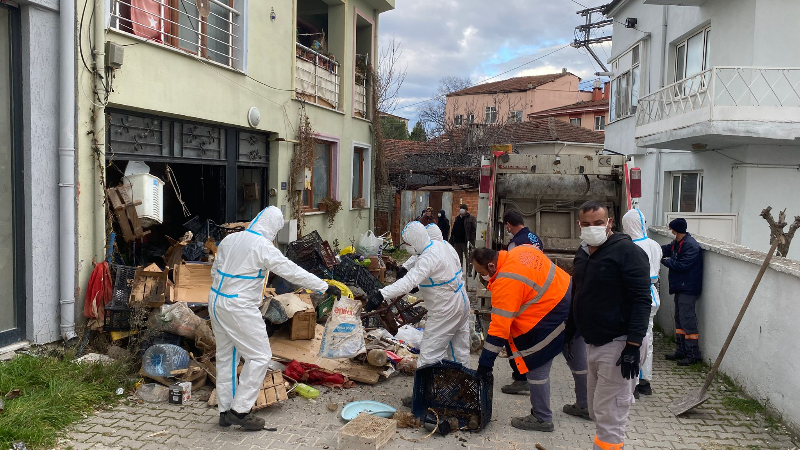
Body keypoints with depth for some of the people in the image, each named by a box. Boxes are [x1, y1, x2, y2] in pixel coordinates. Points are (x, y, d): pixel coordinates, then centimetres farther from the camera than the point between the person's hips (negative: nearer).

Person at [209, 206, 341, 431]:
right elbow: (293, 272, -16)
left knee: (226, 356, 17)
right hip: (239, 308, -9)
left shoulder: (230, 239, 7)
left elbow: (215, 271, 15)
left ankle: (225, 411, 25)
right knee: (260, 356, 1)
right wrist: (325, 287, -10)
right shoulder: (263, 246, -16)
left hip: (217, 301, 9)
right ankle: (240, 410, 2)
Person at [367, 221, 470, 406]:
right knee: (459, 350, 19)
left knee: (430, 353, -3)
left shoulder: (429, 258, -28)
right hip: (461, 303, 10)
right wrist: (404, 268, 14)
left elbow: (409, 281, -41)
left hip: (445, 311, -10)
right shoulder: (441, 245, 2)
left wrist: (381, 295, -49)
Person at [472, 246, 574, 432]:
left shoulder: (505, 283, -24)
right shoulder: (521, 250, -1)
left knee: (535, 367, 2)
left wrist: (485, 363, -17)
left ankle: (542, 419, 15)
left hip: (551, 316, -10)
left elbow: (499, 328, -23)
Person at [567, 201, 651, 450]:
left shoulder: (627, 251, -14)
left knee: (608, 415, -4)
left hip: (618, 345, -8)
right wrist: (569, 333, 21)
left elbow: (641, 300, -18)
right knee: (597, 410, 17)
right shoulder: (583, 252, 11)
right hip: (593, 343, 8)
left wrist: (633, 345, -23)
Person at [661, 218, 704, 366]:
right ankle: (681, 351, 25)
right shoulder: (677, 243, 11)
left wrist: (665, 261, -11)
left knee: (688, 320, -8)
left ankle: (693, 355, -2)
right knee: (679, 320, 16)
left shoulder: (691, 245, -19)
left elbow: (682, 265, -23)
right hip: (680, 288, 10)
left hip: (688, 290, -10)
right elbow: (666, 249, 25)